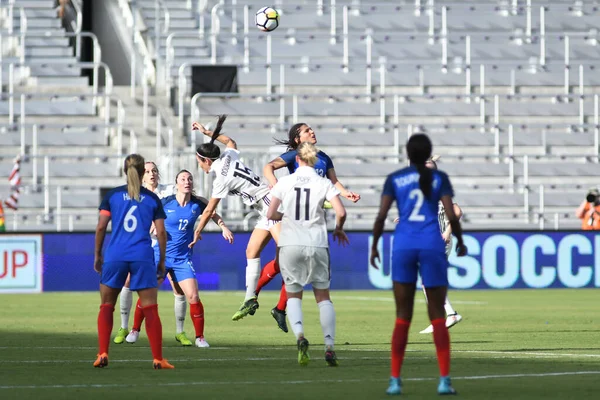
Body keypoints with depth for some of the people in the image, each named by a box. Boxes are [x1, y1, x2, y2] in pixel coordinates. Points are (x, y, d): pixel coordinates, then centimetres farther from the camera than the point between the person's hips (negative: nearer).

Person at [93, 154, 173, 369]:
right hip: (143, 258, 0)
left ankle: (102, 354, 1)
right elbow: (161, 232, 4)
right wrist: (162, 261, 13)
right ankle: (158, 359, -1)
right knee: (150, 309, 2)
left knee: (106, 306, 12)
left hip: (115, 256, 0)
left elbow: (101, 227, 1)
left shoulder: (112, 195, 6)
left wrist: (97, 254, 11)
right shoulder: (152, 199, 6)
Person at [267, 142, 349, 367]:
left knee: (293, 295, 11)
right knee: (323, 296, 11)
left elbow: (270, 214, -3)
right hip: (317, 245, 0)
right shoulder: (324, 184, -2)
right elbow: (341, 212, -10)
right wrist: (338, 229, 10)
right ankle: (329, 347, 2)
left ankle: (299, 335, -16)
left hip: (290, 246, 0)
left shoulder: (284, 182, -1)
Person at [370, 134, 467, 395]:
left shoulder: (394, 179, 7)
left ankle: (395, 380, 1)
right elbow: (451, 216, -4)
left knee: (403, 317, 7)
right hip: (432, 245, -1)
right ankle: (444, 379, -6)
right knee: (437, 317, 4)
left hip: (403, 246, 1)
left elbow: (381, 216, -1)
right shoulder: (439, 178, 4)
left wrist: (374, 246, 10)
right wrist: (460, 242, 12)